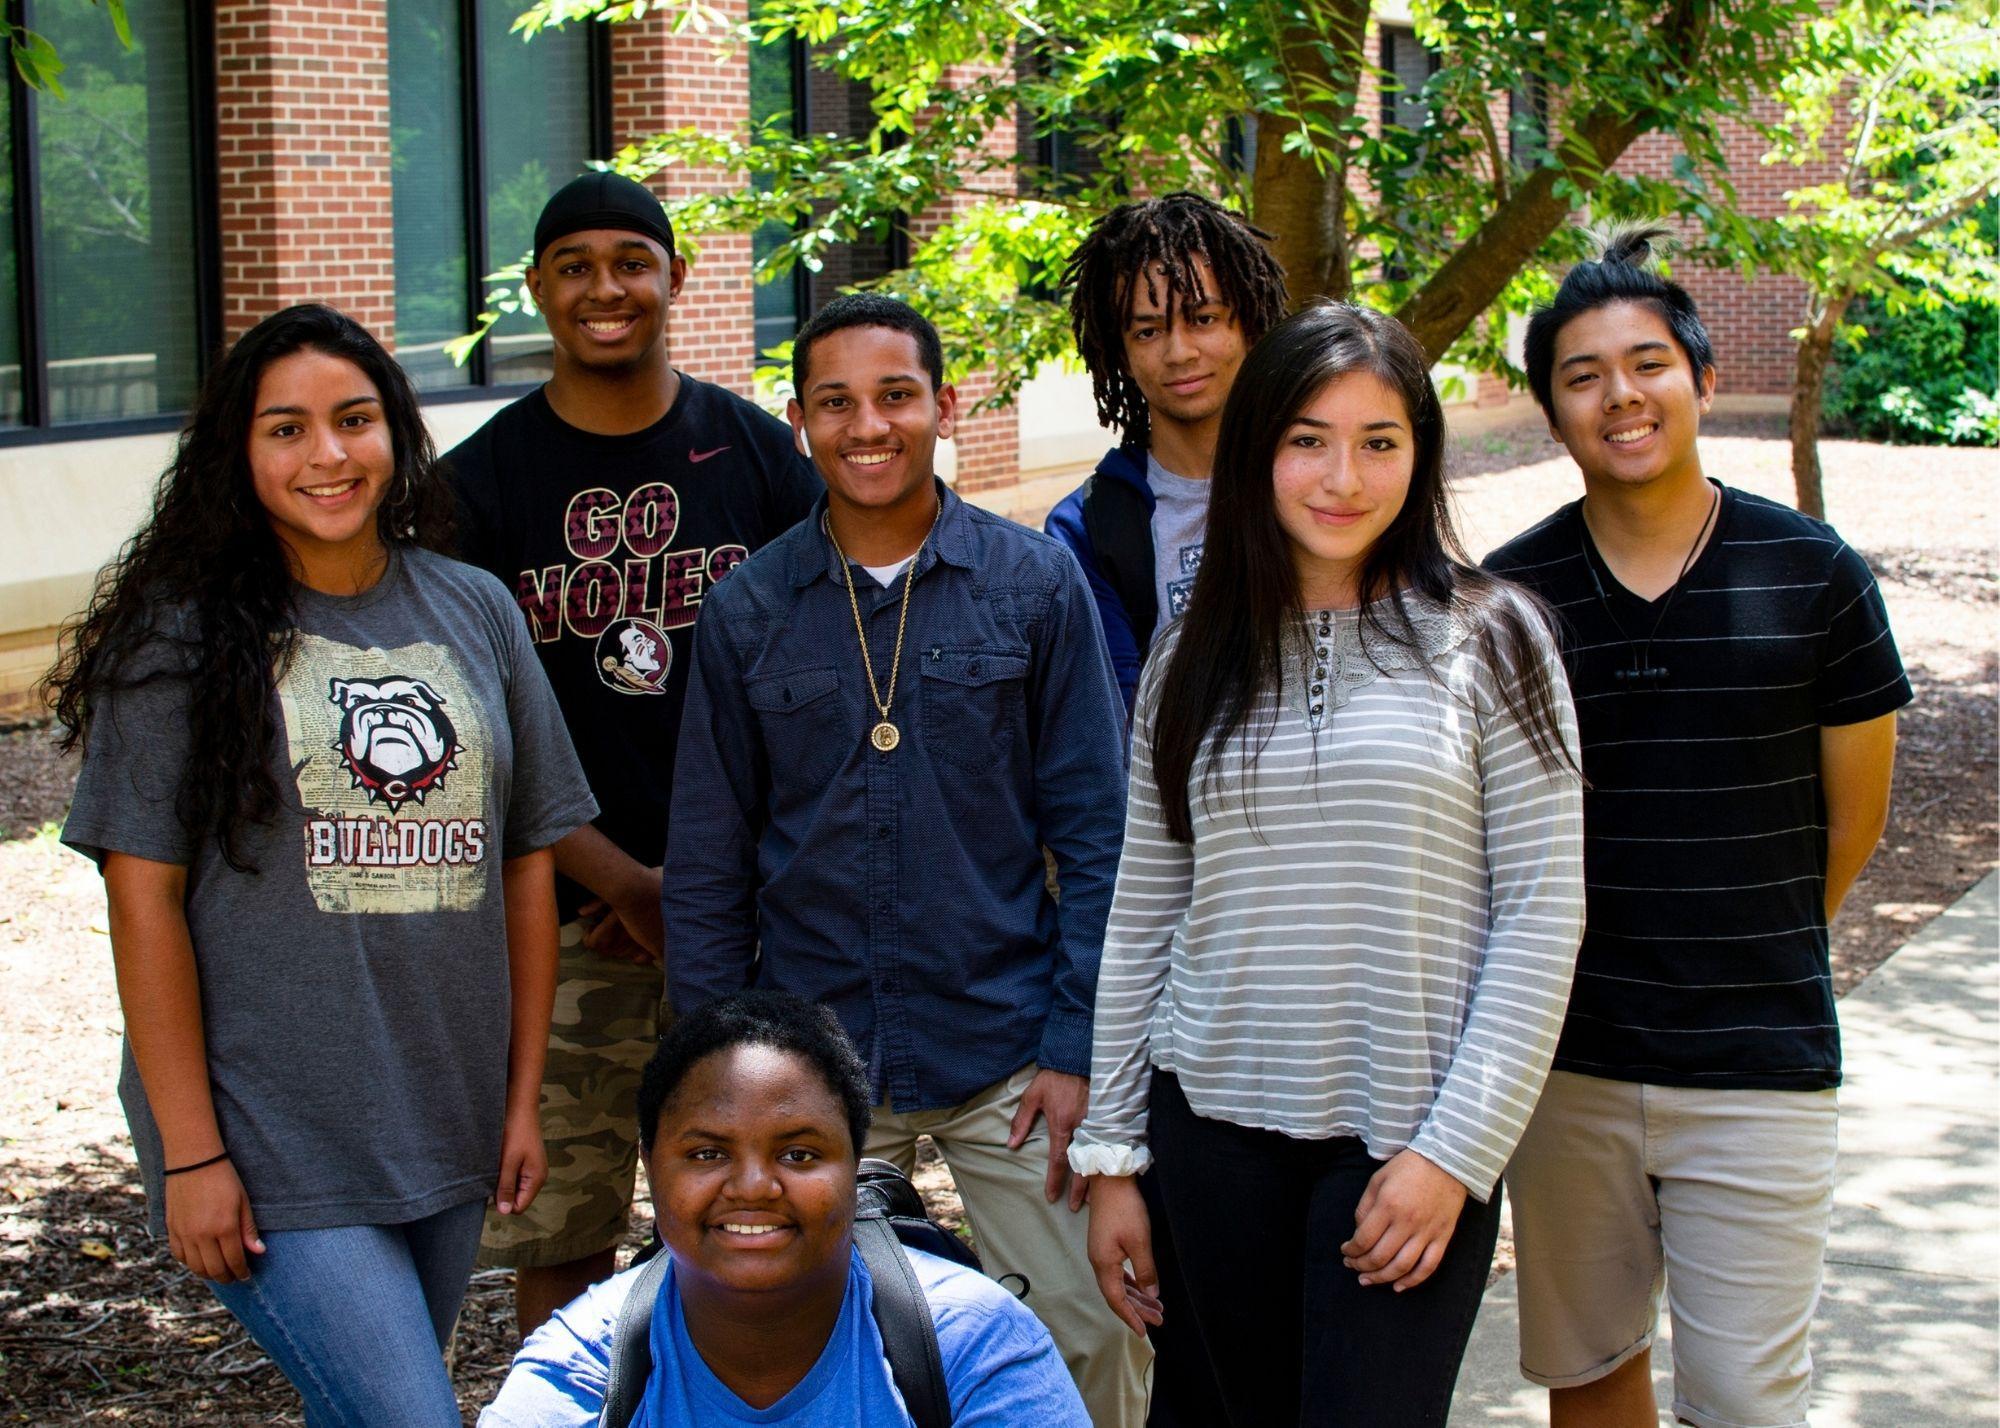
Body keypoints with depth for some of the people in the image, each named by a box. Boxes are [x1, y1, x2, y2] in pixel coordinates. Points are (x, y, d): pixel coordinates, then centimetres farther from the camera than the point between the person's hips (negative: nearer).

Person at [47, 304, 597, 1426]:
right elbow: (145, 898, -7)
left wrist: (524, 1097, 9)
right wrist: (189, 1152, -11)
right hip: (272, 1151, -5)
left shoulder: (476, 614, 7)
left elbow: (526, 862, 11)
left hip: (448, 1130, 5)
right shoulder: (186, 637, -5)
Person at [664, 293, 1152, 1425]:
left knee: (1095, 1337, 1)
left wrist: (1077, 1045, -6)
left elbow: (1095, 833, 0)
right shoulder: (746, 613, 3)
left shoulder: (1037, 586, -1)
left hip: (1008, 1053, -1)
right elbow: (710, 870, 7)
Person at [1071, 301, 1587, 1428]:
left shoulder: (1486, 640, -2)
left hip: (1408, 1142, -3)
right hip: (1217, 1125, 3)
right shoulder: (1196, 659, 7)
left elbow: (1542, 916, -5)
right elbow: (1142, 921, 10)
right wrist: (1112, 1156, 8)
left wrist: (1457, 1152, -11)